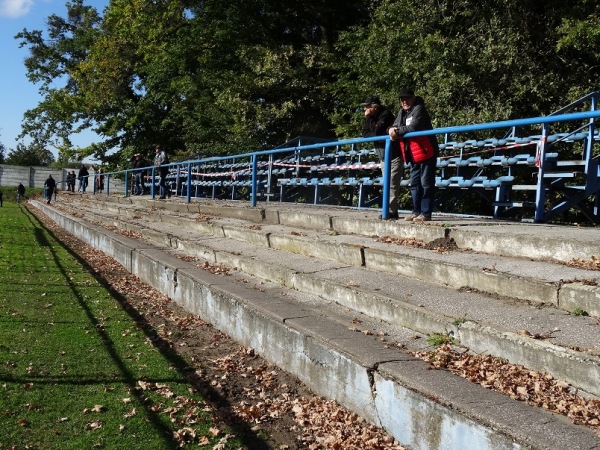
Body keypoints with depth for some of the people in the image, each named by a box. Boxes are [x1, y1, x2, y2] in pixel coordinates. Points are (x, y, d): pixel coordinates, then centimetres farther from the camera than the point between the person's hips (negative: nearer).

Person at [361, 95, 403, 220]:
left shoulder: (386, 114, -13)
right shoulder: (371, 117, 9)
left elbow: (376, 131, -22)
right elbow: (365, 134, 2)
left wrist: (369, 118, -15)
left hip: (394, 155, -8)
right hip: (383, 156, 8)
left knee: (392, 184, -12)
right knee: (388, 185, 9)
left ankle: (390, 211, -15)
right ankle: (393, 211, 12)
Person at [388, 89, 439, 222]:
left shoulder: (419, 109, -10)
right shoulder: (402, 113, 16)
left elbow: (413, 127, -23)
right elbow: (395, 126, 14)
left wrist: (397, 131, -13)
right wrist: (392, 130, -10)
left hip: (426, 152, -9)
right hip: (413, 154, 9)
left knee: (426, 184, -6)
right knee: (415, 184, 11)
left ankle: (425, 213, -5)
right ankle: (417, 211, 18)